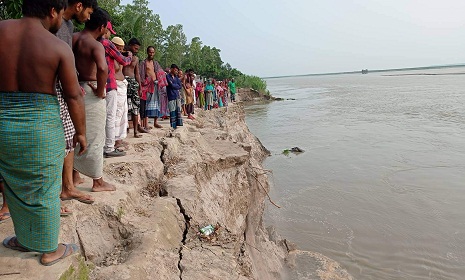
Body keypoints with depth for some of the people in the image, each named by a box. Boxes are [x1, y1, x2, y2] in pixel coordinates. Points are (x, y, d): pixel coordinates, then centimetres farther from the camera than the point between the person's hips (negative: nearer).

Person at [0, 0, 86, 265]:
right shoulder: (59, 47, -10)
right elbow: (74, 97, -9)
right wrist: (81, 133, 2)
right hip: (43, 127, -4)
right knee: (44, 191, 10)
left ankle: (25, 238, 40)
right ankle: (50, 250, 26)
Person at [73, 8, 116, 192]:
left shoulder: (73, 39, 6)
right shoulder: (96, 45, -16)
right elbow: (102, 68, -35)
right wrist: (101, 90, -20)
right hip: (90, 92, -7)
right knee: (94, 137, 1)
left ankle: (75, 175, 30)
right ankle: (98, 182, 12)